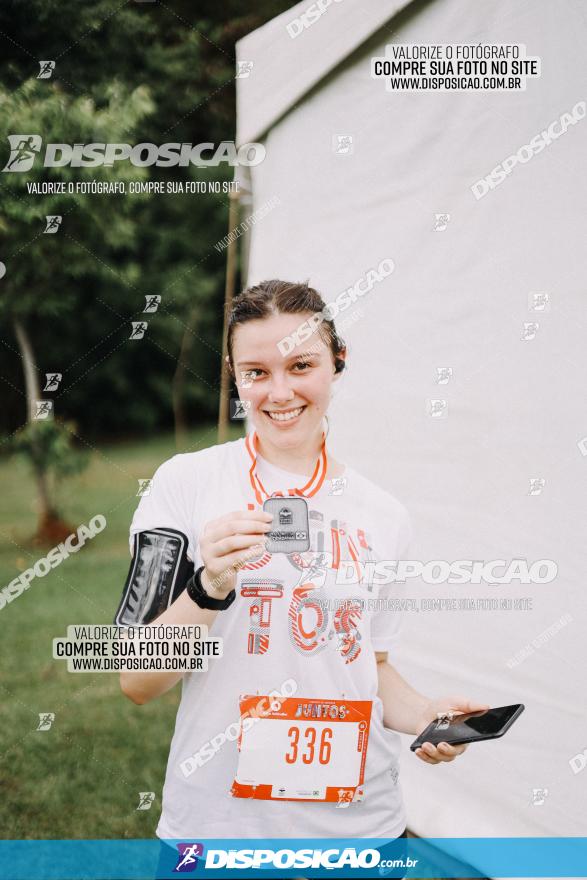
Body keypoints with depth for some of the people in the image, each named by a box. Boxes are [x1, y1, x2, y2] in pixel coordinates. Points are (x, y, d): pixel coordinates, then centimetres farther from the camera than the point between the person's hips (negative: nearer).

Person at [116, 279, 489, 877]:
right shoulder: (187, 482, -6)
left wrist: (421, 714, -5)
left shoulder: (383, 515, 4)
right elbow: (137, 683, -8)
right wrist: (210, 587, -22)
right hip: (217, 822, -3)